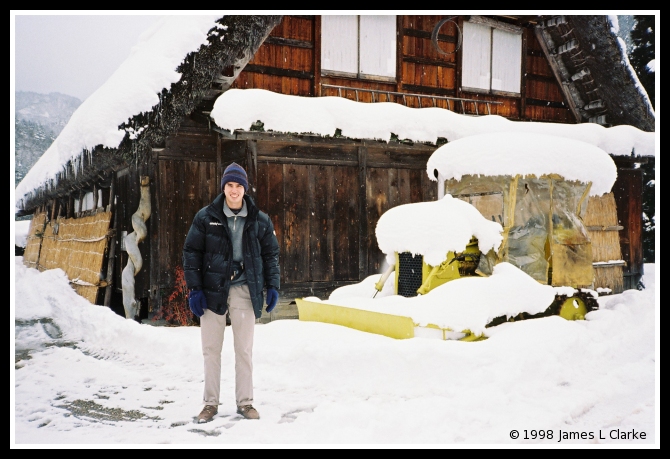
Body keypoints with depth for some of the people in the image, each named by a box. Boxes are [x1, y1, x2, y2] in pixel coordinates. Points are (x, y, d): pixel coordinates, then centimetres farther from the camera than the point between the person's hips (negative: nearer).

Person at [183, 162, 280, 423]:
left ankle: (245, 402, 19)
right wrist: (194, 289, -5)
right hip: (212, 290, 0)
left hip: (245, 291, 1)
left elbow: (271, 254, 10)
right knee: (211, 350, 6)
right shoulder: (206, 217, 0)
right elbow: (191, 252, 2)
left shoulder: (260, 221, 3)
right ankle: (210, 403, 19)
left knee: (244, 350, 6)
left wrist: (272, 286, 1)